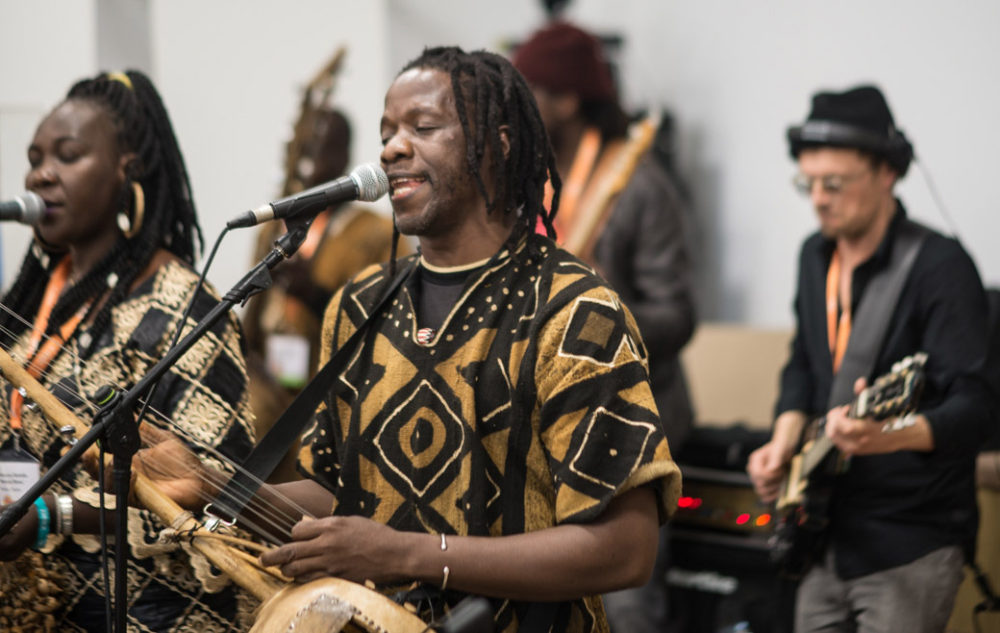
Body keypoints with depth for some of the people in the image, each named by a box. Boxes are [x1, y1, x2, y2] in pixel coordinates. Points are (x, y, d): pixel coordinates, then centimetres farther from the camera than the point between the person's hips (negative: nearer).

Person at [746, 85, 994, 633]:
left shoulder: (940, 265, -15)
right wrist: (783, 444, 6)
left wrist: (891, 434, -40)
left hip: (910, 546, -7)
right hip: (827, 537, 8)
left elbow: (976, 407, -23)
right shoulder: (817, 255, 9)